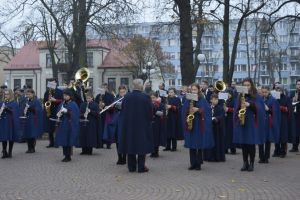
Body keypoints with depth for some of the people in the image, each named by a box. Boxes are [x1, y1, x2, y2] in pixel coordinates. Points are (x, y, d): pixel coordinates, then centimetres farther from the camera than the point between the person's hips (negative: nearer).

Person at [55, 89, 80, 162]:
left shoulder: (73, 105, -5)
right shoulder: (62, 104, 14)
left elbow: (75, 115, -14)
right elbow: (59, 112, 18)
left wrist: (67, 111, -23)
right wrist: (59, 115, -4)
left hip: (69, 125, -6)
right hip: (62, 125, 6)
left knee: (68, 141, -5)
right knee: (63, 141, 6)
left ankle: (68, 156, 3)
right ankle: (66, 155, 15)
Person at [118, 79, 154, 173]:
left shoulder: (126, 97, -4)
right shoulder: (145, 97, -11)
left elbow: (122, 112, 2)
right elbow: (150, 112, -6)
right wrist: (149, 121, 10)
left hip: (129, 125, 3)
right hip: (142, 125, -2)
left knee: (130, 144, 10)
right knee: (142, 144, 6)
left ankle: (131, 167, 14)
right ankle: (141, 167, 6)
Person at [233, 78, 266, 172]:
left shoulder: (256, 97, 0)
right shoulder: (239, 97, 10)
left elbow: (259, 108, -11)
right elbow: (236, 109, 9)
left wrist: (250, 104, -24)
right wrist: (238, 115, -10)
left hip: (252, 123, -3)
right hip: (241, 123, 3)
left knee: (251, 144, -1)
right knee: (243, 143, 4)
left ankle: (251, 163, 9)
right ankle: (245, 163, 13)